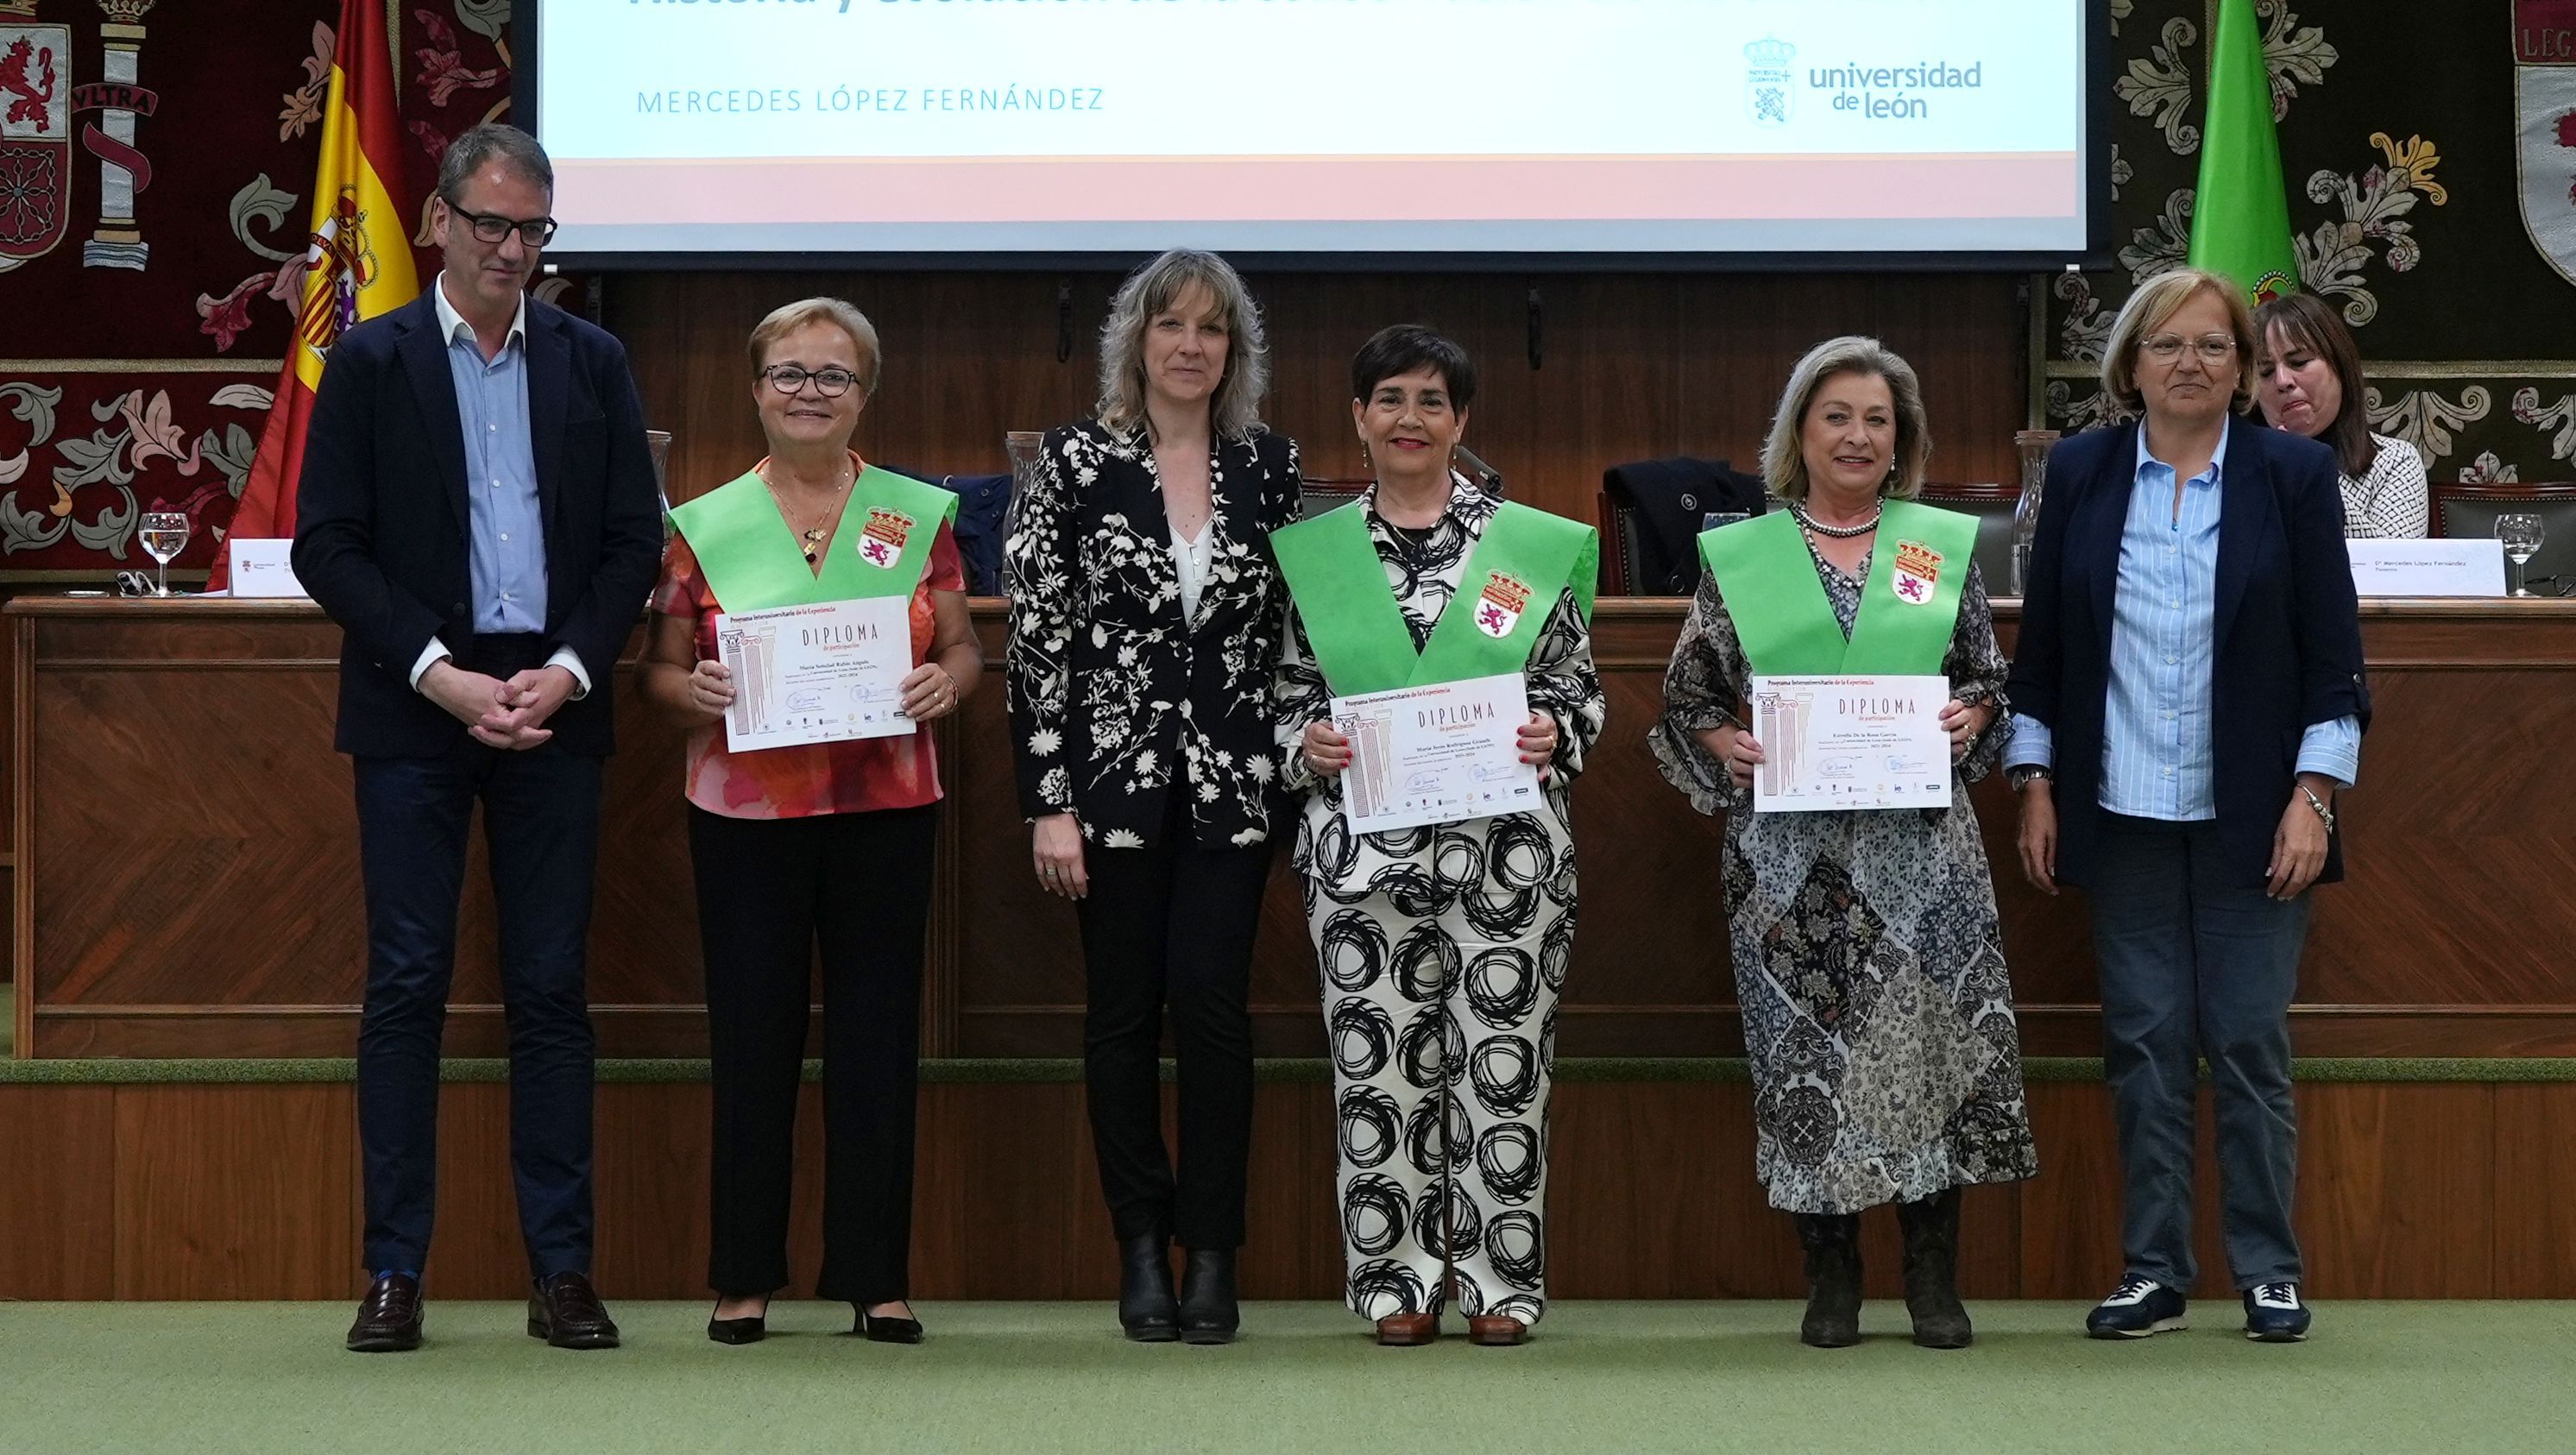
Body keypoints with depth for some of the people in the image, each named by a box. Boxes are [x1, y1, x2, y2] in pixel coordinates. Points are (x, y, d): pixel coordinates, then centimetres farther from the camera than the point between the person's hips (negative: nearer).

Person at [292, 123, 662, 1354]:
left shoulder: (592, 363, 9)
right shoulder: (370, 361, 3)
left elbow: (634, 539, 8)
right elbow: (326, 544, -2)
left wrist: (570, 671, -7)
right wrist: (438, 673, -12)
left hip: (553, 707, 2)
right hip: (413, 709, -2)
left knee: (551, 988, 3)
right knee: (406, 986, -1)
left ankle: (562, 1272, 6)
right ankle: (394, 1274, 4)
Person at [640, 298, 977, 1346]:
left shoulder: (919, 515, 7)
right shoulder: (705, 526, 5)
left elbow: (962, 647, 10)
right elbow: (659, 670, 7)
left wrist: (945, 682, -12)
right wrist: (696, 692, -14)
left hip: (886, 809, 1)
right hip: (745, 816, -1)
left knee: (879, 1036, 3)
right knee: (753, 1040, 2)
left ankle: (875, 1277, 12)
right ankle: (743, 1277, 12)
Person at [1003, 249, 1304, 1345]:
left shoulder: (1269, 465, 6)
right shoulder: (1077, 461, -1)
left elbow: (1297, 624, 12)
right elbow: (1037, 633, -4)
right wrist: (1048, 801, -8)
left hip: (1232, 781, 1)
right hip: (1113, 774, -1)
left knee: (1213, 1003, -5)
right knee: (1124, 1010, 4)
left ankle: (1212, 1254, 4)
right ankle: (1142, 1251, 14)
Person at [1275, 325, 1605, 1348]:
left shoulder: (1531, 545, 6)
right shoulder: (1313, 551, 9)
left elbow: (1583, 690, 8)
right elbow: (1289, 696, 13)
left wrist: (1553, 736, -11)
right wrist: (1307, 743, -7)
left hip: (1506, 842, -1)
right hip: (1364, 843, 1)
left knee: (1503, 1062, 0)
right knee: (1379, 1067, 1)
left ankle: (1501, 1283, 10)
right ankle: (1398, 1280, 11)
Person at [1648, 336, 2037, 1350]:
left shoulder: (1945, 545, 9)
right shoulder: (1739, 556, 6)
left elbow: (1992, 678, 13)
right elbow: (1686, 702, 9)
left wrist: (1971, 715, -7)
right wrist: (1726, 745, -10)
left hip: (1919, 838, 1)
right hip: (1788, 842, 0)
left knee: (1932, 1037, -3)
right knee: (1805, 1047, 0)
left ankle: (1933, 1276, 8)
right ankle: (1831, 1277, 11)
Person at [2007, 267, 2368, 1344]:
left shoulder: (2293, 474, 1)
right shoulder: (2081, 472, 6)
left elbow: (2333, 649, -1)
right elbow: (2041, 643, 9)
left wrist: (2314, 795, -8)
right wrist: (2036, 787, 4)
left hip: (2252, 815, -2)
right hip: (2123, 813, 2)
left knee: (2250, 1044, 1)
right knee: (2142, 1046, 4)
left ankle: (2269, 1271, 11)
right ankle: (2153, 1270, 12)